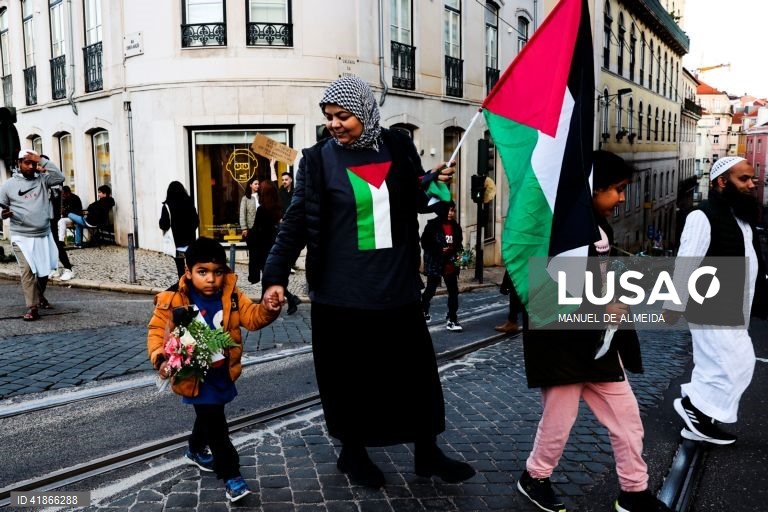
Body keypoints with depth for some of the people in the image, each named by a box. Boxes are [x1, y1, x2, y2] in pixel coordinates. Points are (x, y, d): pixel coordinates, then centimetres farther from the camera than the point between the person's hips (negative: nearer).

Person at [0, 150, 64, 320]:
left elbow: (60, 178, -10)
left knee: (45, 269, 15)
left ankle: (40, 296, 40)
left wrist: (43, 161, -11)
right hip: (22, 237, -3)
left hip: (44, 235, 3)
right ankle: (32, 307, -12)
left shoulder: (42, 179, 7)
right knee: (28, 270, -13)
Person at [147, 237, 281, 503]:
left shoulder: (231, 295, -6)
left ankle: (196, 451, 53)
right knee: (215, 424, -5)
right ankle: (231, 475, 8)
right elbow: (157, 329, -8)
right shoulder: (173, 300, -15)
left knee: (208, 416, 26)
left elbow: (251, 317, -11)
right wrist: (159, 354, -24)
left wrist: (267, 309, -32)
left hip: (222, 372, 5)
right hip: (194, 375, -5)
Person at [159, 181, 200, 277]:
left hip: (176, 243, -3)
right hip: (189, 241, 3)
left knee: (180, 266, 3)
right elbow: (196, 221, 5)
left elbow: (163, 226, -12)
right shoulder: (189, 203, -1)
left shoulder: (167, 206, -11)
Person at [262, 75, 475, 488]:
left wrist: (434, 183, -4)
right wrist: (276, 276, -11)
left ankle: (427, 453, 30)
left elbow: (418, 202, 17)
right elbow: (296, 222, -4)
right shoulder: (318, 159, -4)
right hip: (342, 292, -3)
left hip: (397, 287, 3)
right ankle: (352, 453, 31)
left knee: (417, 370, 11)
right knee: (350, 376, 9)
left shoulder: (398, 148, 4)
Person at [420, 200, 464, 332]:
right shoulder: (433, 225, -10)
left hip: (451, 264, 4)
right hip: (434, 263, -4)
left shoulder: (455, 226, 6)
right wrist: (441, 250, -19)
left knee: (454, 291, -1)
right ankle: (423, 310, 36)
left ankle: (452, 320, 4)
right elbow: (425, 243, -11)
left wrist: (454, 250, -8)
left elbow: (459, 244, 14)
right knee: (430, 290, 10)